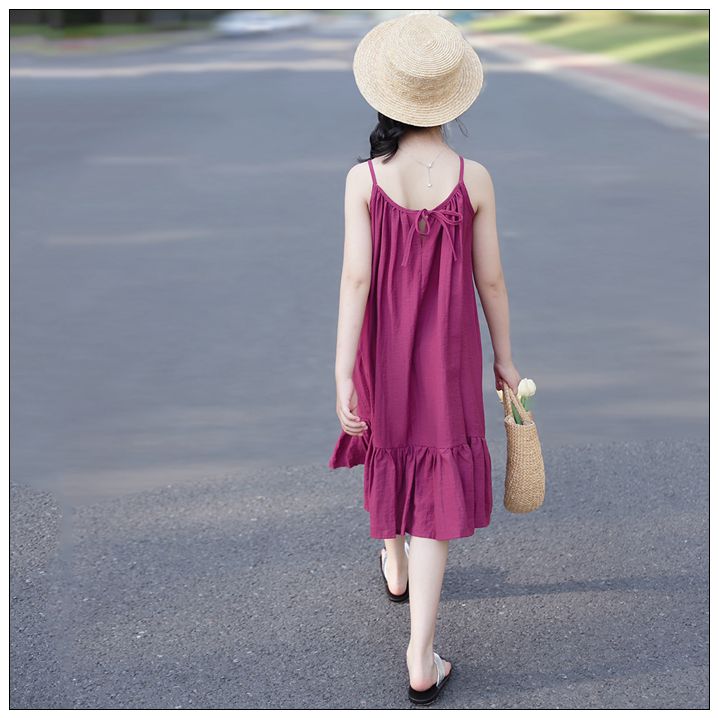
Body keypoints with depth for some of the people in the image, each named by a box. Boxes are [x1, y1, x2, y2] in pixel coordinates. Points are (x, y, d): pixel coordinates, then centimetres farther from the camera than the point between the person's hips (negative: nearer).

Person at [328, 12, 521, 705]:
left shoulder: (363, 178, -13)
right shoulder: (474, 178, -12)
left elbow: (355, 277, -16)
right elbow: (490, 279, -6)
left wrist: (343, 374, -14)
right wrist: (504, 358, 8)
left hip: (384, 347, 1)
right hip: (449, 350, -1)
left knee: (391, 450, 28)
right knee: (437, 483, 4)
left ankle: (396, 568, 54)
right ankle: (421, 659, 2)